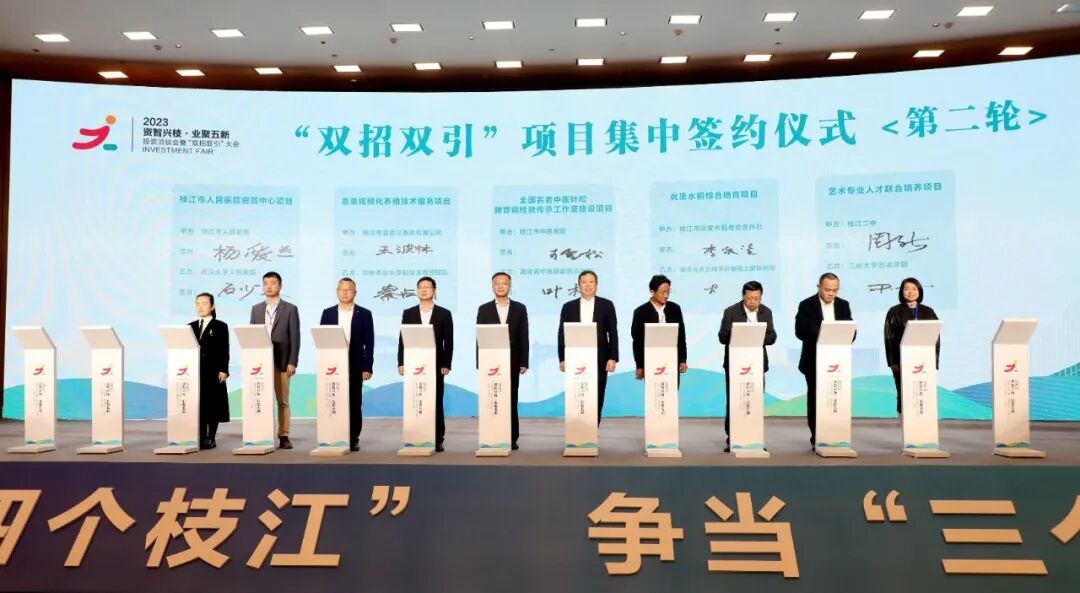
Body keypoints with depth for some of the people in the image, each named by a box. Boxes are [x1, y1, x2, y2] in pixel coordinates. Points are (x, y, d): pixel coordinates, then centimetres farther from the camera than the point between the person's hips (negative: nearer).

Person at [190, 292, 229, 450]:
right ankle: (201, 438, 8)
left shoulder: (220, 326, 2)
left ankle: (211, 438, 7)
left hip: (213, 372, -4)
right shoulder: (191, 326, 14)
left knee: (212, 406, 0)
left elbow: (224, 350, -3)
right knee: (198, 406, 3)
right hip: (195, 372, 4)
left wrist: (223, 370, -11)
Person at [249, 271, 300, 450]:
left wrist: (292, 362, -9)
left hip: (282, 361, -3)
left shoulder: (290, 309, 2)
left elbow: (295, 337, -2)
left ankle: (283, 436, 4)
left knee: (282, 401, 1)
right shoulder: (256, 309, 12)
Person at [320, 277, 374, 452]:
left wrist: (367, 368, -7)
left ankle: (353, 439, 10)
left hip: (355, 366, -1)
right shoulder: (328, 313, 8)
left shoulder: (364, 314, 3)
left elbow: (369, 343, 0)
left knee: (354, 404, 2)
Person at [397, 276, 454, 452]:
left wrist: (446, 364, -6)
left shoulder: (444, 314, 4)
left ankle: (438, 440, 5)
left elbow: (448, 342, 1)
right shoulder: (408, 313, 9)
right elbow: (402, 339, 7)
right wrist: (401, 363, -1)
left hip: (436, 365, -1)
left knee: (436, 403, 1)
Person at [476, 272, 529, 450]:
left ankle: (512, 438, 7)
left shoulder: (520, 308, 6)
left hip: (512, 362, 0)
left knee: (511, 400, 2)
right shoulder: (484, 309, 6)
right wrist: (480, 363, -3)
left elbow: (524, 337, 4)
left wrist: (524, 362, -2)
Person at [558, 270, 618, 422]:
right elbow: (562, 334, 7)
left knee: (597, 398, 2)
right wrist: (562, 359, 0)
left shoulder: (606, 305, 6)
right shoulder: (568, 307, 8)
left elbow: (613, 333, 3)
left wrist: (613, 358, -4)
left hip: (599, 360, 0)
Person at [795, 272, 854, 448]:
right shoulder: (806, 305, -2)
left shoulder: (843, 305, 9)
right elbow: (801, 332, -10)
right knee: (815, 398, 2)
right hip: (814, 361, -3)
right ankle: (816, 438, 7)